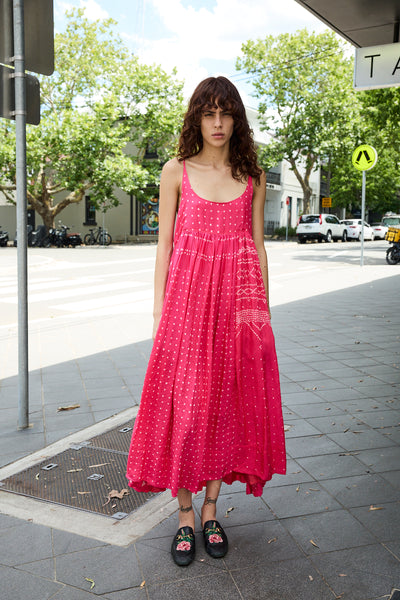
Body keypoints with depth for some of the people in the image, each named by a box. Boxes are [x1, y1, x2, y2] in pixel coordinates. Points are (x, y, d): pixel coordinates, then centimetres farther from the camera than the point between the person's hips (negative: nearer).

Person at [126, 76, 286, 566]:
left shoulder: (252, 177, 9)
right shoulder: (176, 172, 5)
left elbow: (258, 246, 10)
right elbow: (164, 243, 4)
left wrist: (261, 308, 4)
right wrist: (159, 308, -2)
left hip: (237, 302, 2)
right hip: (186, 297, -1)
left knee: (228, 402, 6)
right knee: (183, 404, 0)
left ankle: (211, 511, 24)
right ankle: (185, 516, 18)